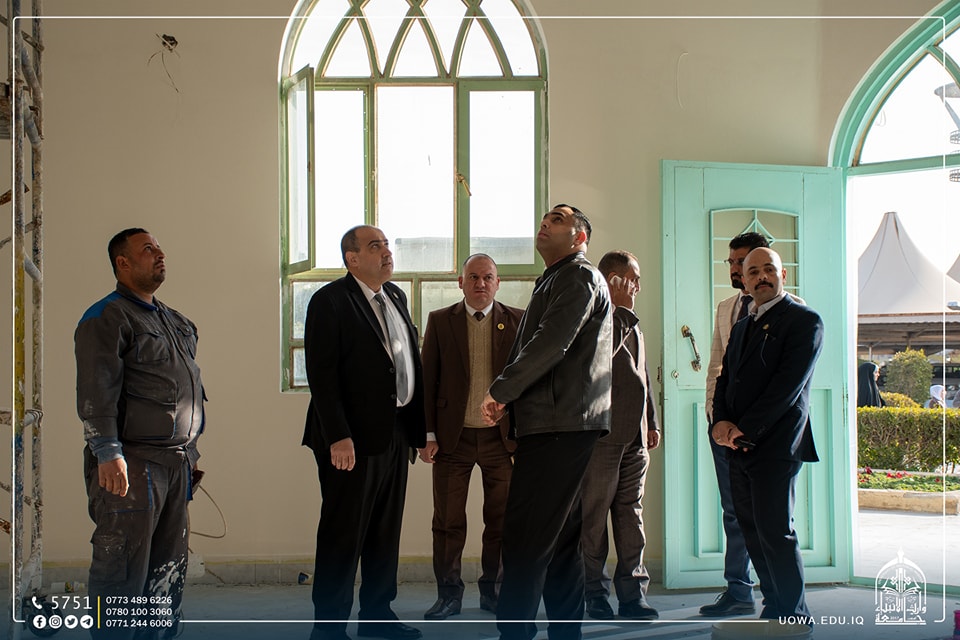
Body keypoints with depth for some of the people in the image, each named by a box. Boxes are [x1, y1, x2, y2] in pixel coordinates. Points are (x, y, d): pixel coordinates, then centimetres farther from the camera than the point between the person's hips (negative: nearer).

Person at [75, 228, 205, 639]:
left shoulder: (176, 322, 20)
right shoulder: (106, 318, -6)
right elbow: (96, 392, -15)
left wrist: (191, 453, 20)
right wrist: (108, 452, -22)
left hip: (176, 462, 8)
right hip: (132, 464, -8)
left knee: (169, 569, 12)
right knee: (123, 569, -6)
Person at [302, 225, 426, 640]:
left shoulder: (396, 297, 14)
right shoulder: (330, 301, -9)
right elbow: (321, 374, -14)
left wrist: (418, 426, 8)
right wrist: (338, 436, -20)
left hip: (396, 433, 8)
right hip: (352, 438, -7)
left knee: (386, 532, 14)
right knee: (343, 533, -1)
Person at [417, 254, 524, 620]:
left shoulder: (518, 321, 5)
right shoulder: (439, 321, 5)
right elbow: (428, 380, 4)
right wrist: (428, 434, -3)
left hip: (501, 437, 0)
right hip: (453, 436, 0)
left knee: (501, 520, 7)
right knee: (448, 522, 3)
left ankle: (492, 590, 21)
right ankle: (448, 594, 15)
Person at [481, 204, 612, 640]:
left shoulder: (578, 276, -7)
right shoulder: (556, 281, 25)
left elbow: (550, 344, -18)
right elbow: (537, 346, 21)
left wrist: (500, 391, -11)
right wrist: (508, 398, 5)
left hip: (560, 424, -10)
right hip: (556, 424, 10)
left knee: (525, 539, -11)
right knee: (561, 538, 13)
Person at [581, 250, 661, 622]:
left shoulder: (630, 324, 22)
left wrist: (651, 421, 19)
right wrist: (622, 316, -16)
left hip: (634, 437, 8)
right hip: (602, 435, -8)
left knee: (631, 518, 8)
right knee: (594, 519, -2)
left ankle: (632, 596, 11)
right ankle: (594, 598, 4)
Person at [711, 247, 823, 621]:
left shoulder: (804, 321, -4)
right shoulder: (741, 327, 22)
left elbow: (789, 384, -13)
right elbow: (725, 381, 18)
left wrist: (744, 429, -15)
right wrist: (721, 421, -2)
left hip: (776, 445, -7)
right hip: (741, 447, 7)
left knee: (775, 531, -8)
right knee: (753, 532, 8)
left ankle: (794, 615, 1)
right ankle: (774, 608, 16)